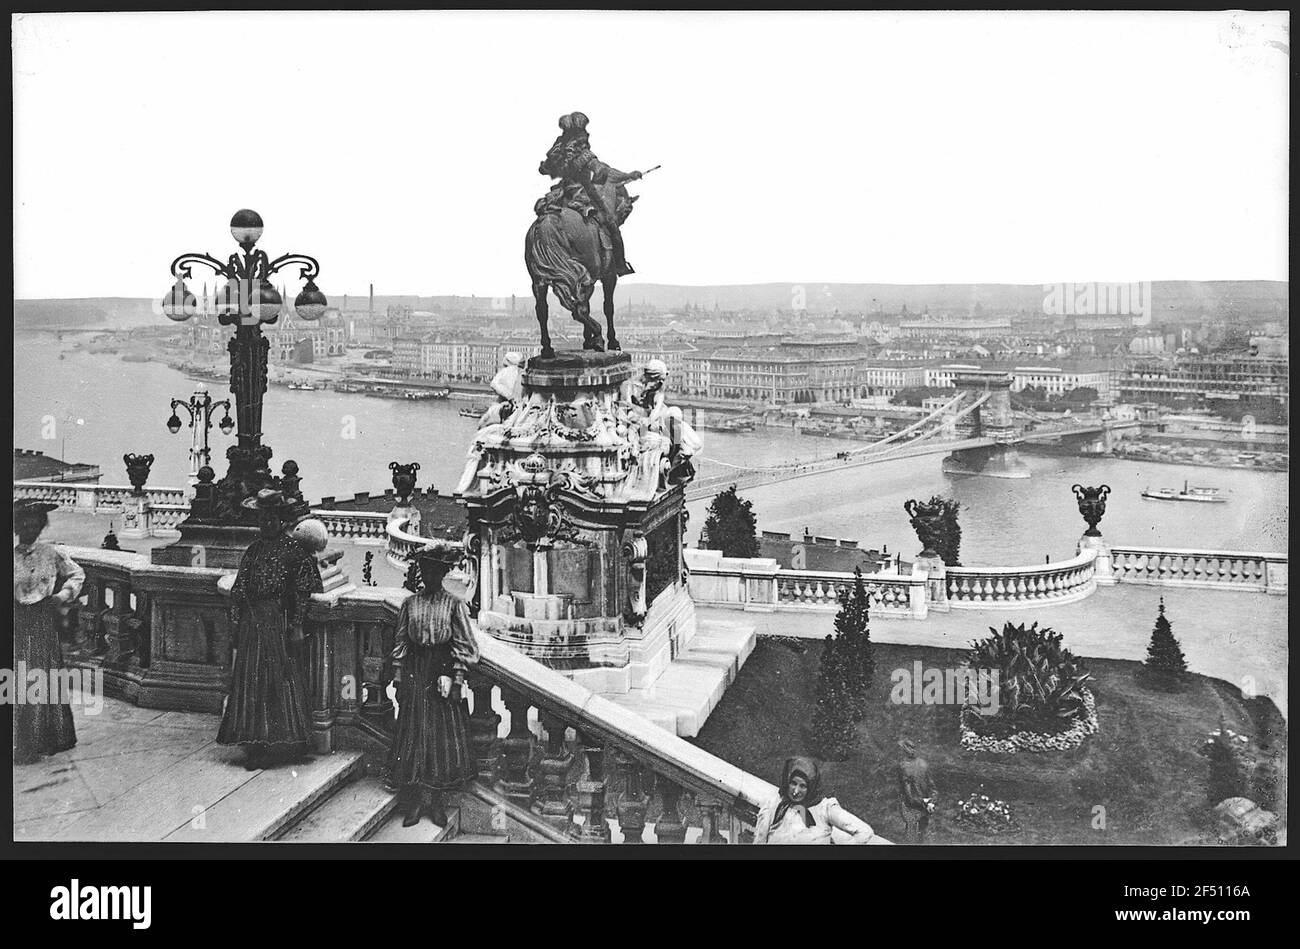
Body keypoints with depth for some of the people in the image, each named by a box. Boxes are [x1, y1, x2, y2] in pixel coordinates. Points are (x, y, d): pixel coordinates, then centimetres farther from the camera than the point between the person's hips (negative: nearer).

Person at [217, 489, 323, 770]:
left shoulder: (294, 548, -4)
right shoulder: (253, 550, 12)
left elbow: (303, 591, -7)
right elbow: (239, 590, 14)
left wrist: (297, 626, -11)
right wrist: (235, 621, 6)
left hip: (280, 621, -5)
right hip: (252, 621, 5)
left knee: (283, 681, -1)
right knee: (251, 681, 5)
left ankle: (286, 744, 7)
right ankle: (256, 745, 12)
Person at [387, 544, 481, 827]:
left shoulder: (454, 605, 0)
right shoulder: (410, 604, 6)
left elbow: (464, 646, -2)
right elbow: (400, 642, 8)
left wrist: (453, 677, -11)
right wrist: (398, 676, 2)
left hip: (442, 670, -2)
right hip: (414, 674, 2)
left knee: (442, 737, 1)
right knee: (413, 736, 1)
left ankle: (435, 802, 10)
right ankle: (414, 802, 6)